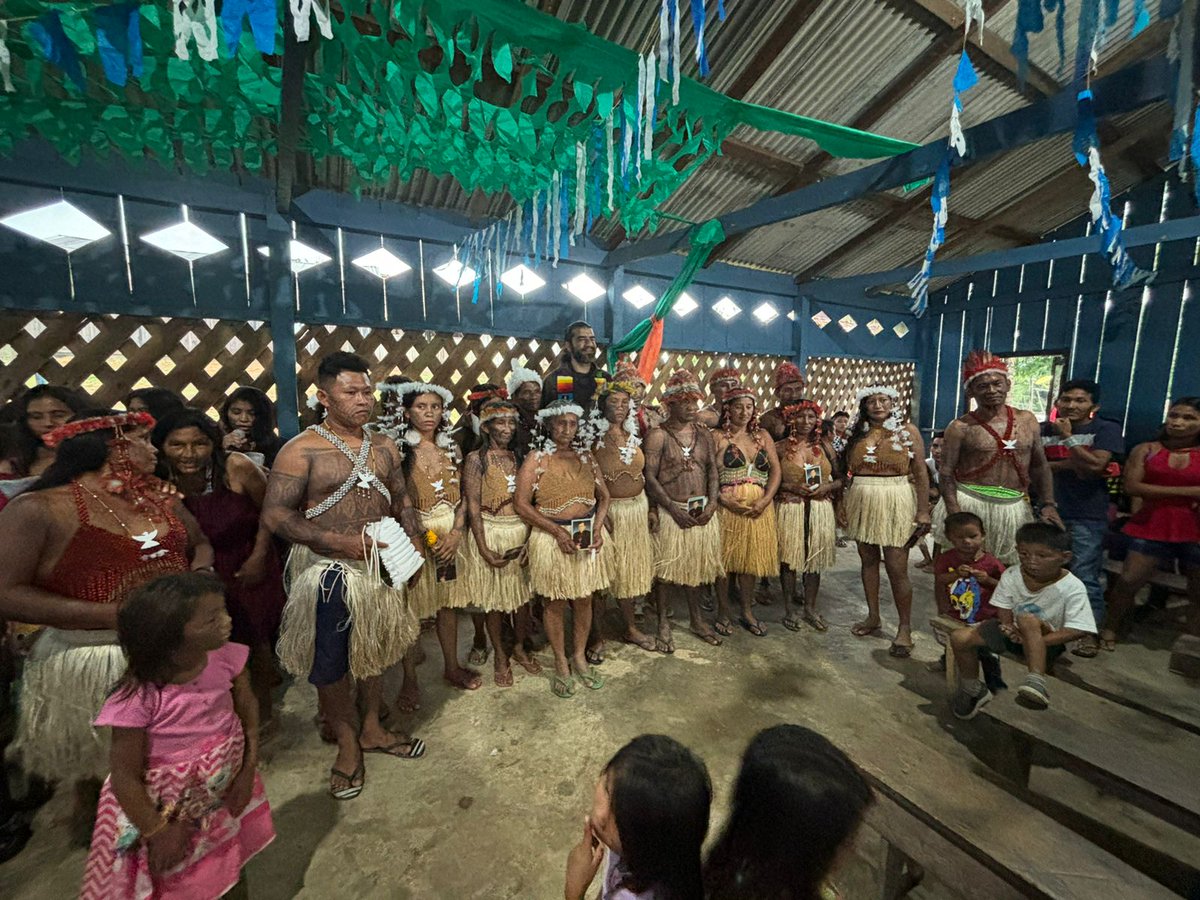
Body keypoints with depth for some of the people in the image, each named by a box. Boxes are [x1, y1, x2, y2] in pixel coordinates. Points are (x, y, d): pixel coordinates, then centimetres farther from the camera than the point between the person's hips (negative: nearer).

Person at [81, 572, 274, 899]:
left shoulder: (227, 658, -21)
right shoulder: (138, 700, -30)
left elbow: (248, 708, -4)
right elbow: (126, 777, -17)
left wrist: (249, 769, -6)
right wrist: (158, 831, -10)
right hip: (169, 806, -4)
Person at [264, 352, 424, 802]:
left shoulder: (384, 446, 3)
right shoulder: (303, 450, -13)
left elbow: (401, 498, 10)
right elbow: (275, 514, -16)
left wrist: (412, 537, -6)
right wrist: (341, 541, -24)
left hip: (380, 564, 5)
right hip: (328, 570, -5)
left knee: (376, 651, 20)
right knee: (331, 665, 10)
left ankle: (371, 730, 42)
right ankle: (347, 744, 34)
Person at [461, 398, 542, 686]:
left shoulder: (520, 457, 5)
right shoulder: (476, 459, -7)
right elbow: (473, 506, -10)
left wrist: (528, 539, -7)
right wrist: (484, 549, -15)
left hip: (522, 533, 4)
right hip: (490, 533, -3)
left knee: (523, 595, 13)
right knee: (494, 598, 8)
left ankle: (519, 648, 34)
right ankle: (500, 656, 28)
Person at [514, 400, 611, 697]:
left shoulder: (586, 457, 7)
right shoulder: (536, 459, -5)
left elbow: (603, 495, 9)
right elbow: (522, 504, -10)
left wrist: (597, 528, -7)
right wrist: (558, 531, -16)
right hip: (552, 538, -3)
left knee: (584, 600, 14)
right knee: (555, 604, 9)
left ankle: (580, 656, 35)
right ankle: (561, 663, 30)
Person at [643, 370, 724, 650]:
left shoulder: (705, 434, 9)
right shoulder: (658, 435, -7)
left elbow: (712, 470, 8)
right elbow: (650, 477, -12)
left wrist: (711, 503, -7)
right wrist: (674, 509, -16)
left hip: (703, 511, 5)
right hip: (671, 512, -4)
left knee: (697, 566, 15)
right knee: (669, 568, 3)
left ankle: (696, 619, 32)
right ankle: (663, 622, 20)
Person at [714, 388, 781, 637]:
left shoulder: (763, 435, 11)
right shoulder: (718, 437, -1)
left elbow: (775, 470, 6)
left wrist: (765, 500, -7)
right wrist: (723, 498, -19)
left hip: (759, 507, 4)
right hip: (728, 505, -4)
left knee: (751, 559, 11)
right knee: (725, 558, 3)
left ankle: (747, 612, 26)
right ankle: (724, 611, 20)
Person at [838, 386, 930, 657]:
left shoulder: (907, 430, -1)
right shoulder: (857, 434, 9)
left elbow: (920, 472, -4)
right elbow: (847, 472, 10)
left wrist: (923, 510, -9)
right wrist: (843, 505, 6)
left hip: (895, 504, -4)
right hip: (862, 503, 4)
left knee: (897, 568, -3)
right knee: (868, 561, 12)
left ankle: (905, 628, 13)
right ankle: (873, 617, 27)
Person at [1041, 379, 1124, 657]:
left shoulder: (1106, 429, -2)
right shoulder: (1042, 430, 6)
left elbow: (1095, 465, -15)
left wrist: (1067, 436, -11)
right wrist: (1069, 465, -12)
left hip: (1087, 516, -3)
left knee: (1085, 577, -2)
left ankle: (1091, 632, 12)